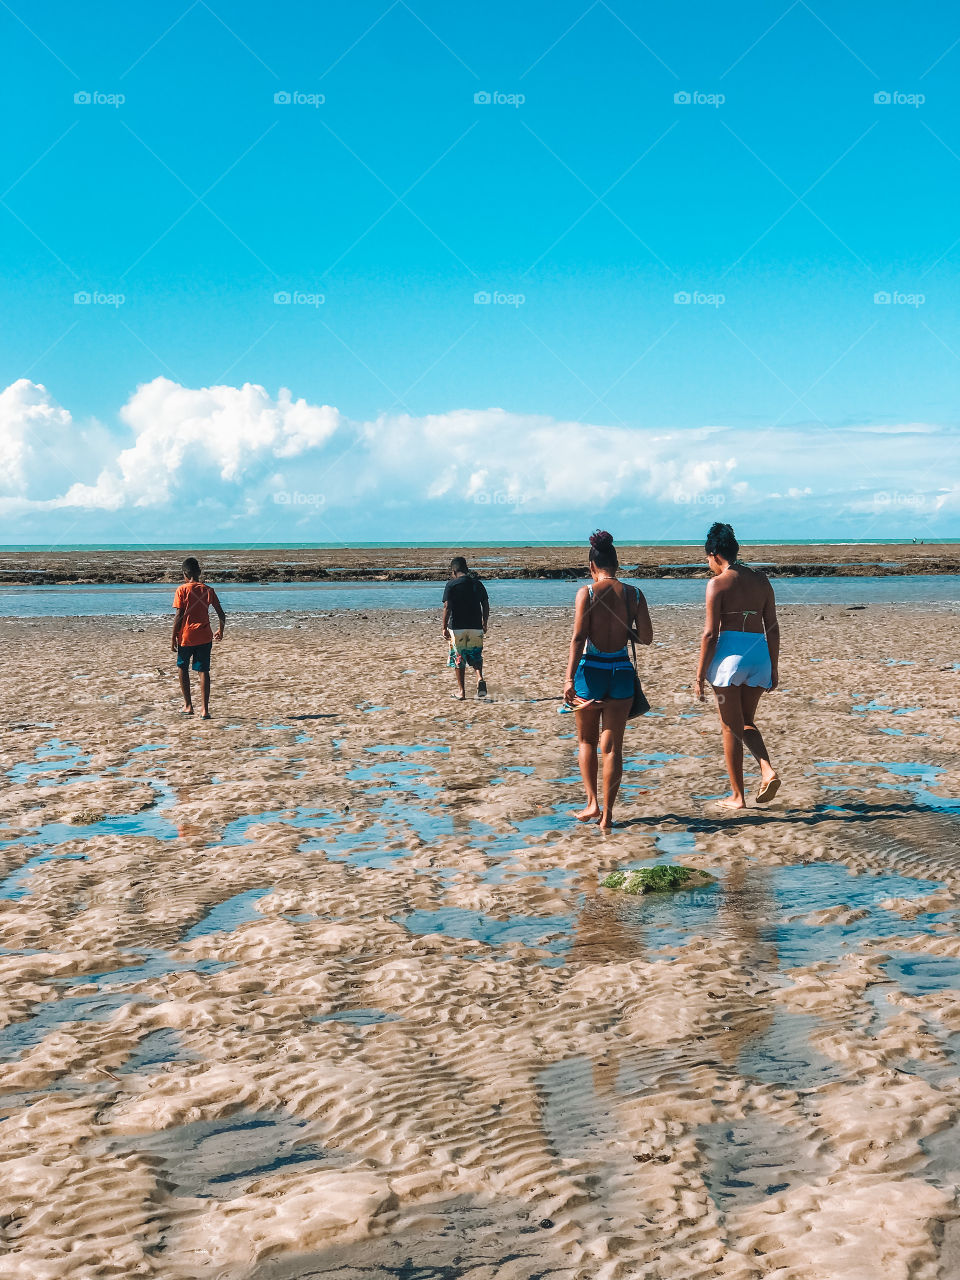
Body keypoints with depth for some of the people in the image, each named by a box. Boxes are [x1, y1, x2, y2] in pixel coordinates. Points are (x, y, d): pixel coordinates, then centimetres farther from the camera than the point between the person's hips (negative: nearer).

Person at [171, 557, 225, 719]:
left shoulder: (182, 590, -6)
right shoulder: (208, 590, 4)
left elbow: (179, 616, -10)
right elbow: (221, 614, 7)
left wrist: (173, 638, -2)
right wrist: (221, 631, 26)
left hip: (186, 636, -2)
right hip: (204, 637, 2)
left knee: (182, 667, 18)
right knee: (203, 671, 3)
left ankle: (188, 705, 18)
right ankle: (205, 709, -3)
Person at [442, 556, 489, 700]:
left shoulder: (451, 585, -6)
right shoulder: (477, 583, 6)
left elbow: (447, 607, -12)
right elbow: (486, 606, 9)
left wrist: (445, 628, -7)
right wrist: (485, 624, 19)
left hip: (458, 628, -3)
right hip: (476, 627, 3)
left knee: (458, 660, 7)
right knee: (476, 656, 16)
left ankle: (461, 691, 10)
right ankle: (480, 678, -10)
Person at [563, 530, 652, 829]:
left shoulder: (586, 592, -7)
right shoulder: (634, 594, 1)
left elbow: (578, 638, -13)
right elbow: (646, 637, 1)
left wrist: (569, 678, -13)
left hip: (591, 670, -2)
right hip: (621, 670, 2)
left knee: (586, 741, 17)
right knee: (612, 746, 7)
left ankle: (592, 804, 11)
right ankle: (607, 814, 5)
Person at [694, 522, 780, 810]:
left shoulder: (718, 583, -6)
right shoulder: (761, 579, 10)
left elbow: (710, 634, -10)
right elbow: (773, 628, 11)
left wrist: (700, 676, -5)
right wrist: (773, 668, 18)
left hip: (730, 652, -5)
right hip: (760, 653, 5)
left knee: (731, 728, 6)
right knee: (747, 722, 20)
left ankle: (737, 796, 12)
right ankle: (768, 770, -4)